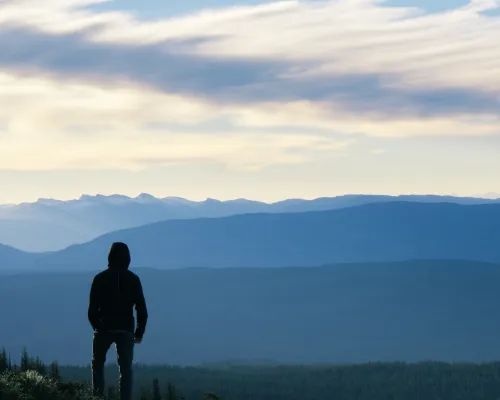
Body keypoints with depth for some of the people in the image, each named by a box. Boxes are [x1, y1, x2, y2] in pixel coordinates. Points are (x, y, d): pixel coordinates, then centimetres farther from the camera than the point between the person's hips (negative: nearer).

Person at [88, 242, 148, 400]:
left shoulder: (100, 278, 0)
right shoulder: (133, 279, 3)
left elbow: (92, 309, 0)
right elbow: (142, 310, 2)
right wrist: (139, 332, 11)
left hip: (104, 329, 0)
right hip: (126, 330, 0)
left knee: (98, 363, 16)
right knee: (126, 369, 3)